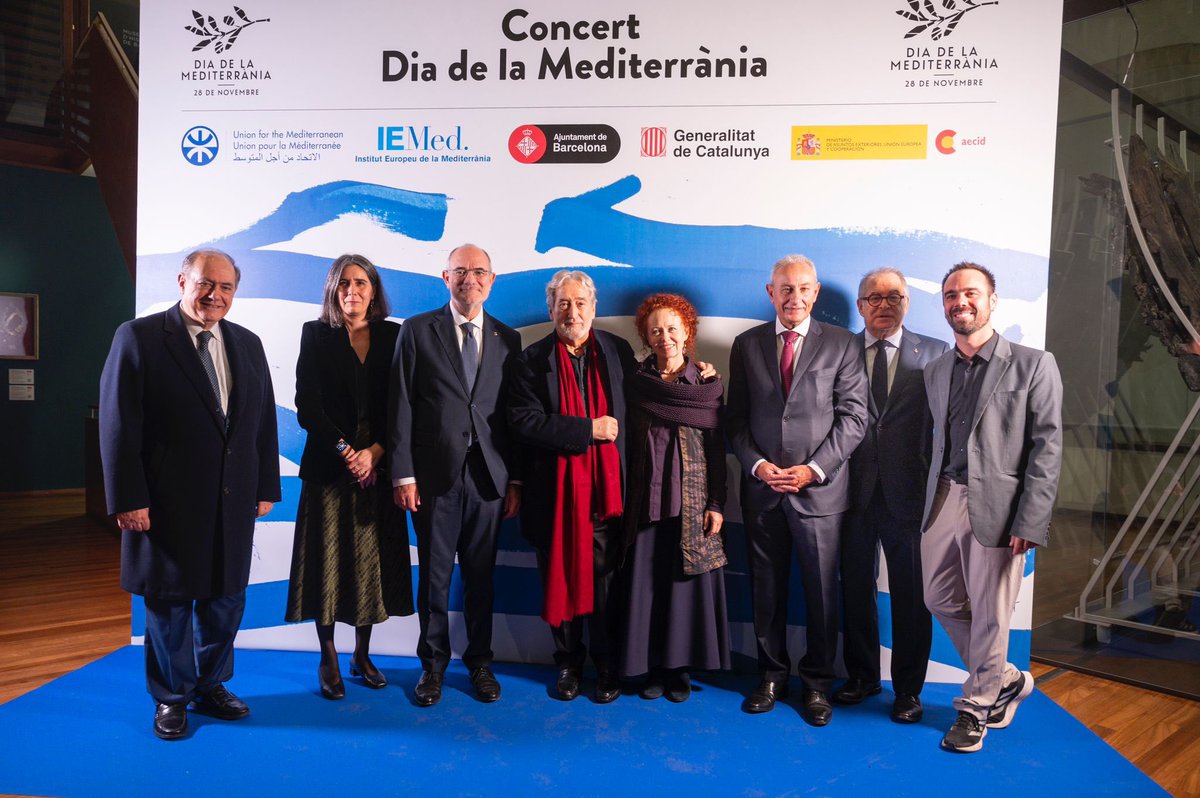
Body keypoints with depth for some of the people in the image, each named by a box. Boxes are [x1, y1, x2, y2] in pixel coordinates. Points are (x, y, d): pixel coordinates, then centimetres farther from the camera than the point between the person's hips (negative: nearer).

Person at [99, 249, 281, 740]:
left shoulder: (248, 345, 9)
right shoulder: (138, 337, -6)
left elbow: (265, 419, 10)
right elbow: (118, 424, -9)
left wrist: (266, 486, 7)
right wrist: (128, 498, -13)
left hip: (234, 502, 4)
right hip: (167, 502, -4)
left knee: (225, 598, 14)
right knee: (169, 600, 10)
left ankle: (210, 686, 33)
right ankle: (170, 698, 29)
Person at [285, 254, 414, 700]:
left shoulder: (393, 336, 6)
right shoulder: (315, 335, 2)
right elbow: (307, 407, -5)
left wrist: (374, 452, -10)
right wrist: (346, 452, -13)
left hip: (378, 468, 2)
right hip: (329, 467, -2)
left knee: (372, 561, 8)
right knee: (328, 562, 3)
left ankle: (362, 654, 23)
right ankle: (328, 660, 17)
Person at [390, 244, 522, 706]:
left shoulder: (508, 339, 8)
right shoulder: (418, 331, 2)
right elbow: (402, 406, -2)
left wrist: (515, 480, 5)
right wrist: (403, 474, -7)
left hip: (488, 477, 2)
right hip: (435, 475, -2)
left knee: (481, 576, 11)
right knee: (434, 576, 8)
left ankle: (479, 662, 27)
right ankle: (433, 664, 25)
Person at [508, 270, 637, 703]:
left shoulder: (618, 351, 5)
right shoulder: (532, 359, -1)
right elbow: (524, 423, -12)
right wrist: (589, 430, -16)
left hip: (606, 489, 1)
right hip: (555, 492, 0)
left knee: (606, 582, 7)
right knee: (561, 579, 11)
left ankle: (607, 666, 24)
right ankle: (568, 663, 28)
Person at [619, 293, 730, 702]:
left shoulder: (707, 383, 3)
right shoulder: (635, 383, 5)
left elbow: (716, 448, 0)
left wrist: (716, 504, -4)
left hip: (692, 500, 0)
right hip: (647, 499, 0)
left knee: (686, 581, 5)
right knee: (647, 583, 5)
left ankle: (679, 667, 19)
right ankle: (651, 667, 18)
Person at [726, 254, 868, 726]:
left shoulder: (840, 344, 2)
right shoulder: (746, 345, 7)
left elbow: (853, 416, -2)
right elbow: (736, 418, 7)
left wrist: (813, 469, -11)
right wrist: (757, 465, -8)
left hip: (820, 489, -1)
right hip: (761, 489, 2)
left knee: (821, 590, 7)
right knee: (766, 588, 11)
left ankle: (817, 682, 24)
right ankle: (772, 674, 27)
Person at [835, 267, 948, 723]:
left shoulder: (935, 354, 4)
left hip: (909, 492, -1)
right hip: (854, 491, 1)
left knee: (911, 593, 8)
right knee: (855, 588, 13)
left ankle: (908, 689, 25)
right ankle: (862, 676, 32)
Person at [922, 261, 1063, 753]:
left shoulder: (1033, 365, -5)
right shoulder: (935, 371, 11)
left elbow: (1047, 448, -8)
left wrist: (1030, 523, -14)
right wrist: (932, 499, 7)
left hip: (997, 507, -5)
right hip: (943, 502, 6)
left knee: (989, 615, 5)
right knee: (941, 600, 13)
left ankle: (976, 709, 27)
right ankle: (1007, 680, 36)